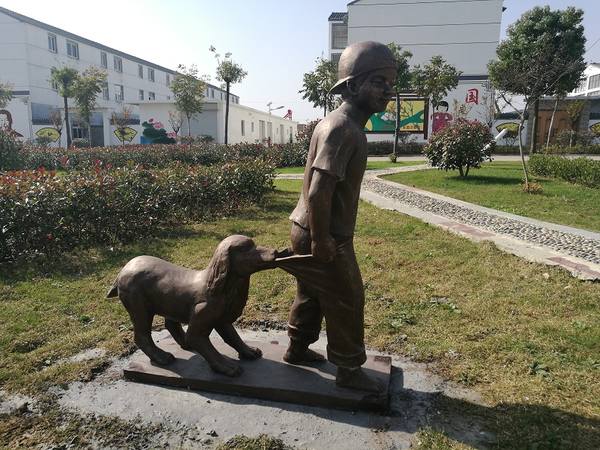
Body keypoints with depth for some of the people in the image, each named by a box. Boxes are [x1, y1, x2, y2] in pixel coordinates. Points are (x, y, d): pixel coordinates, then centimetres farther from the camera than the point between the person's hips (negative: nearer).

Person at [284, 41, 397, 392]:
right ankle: (349, 369, 22)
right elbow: (318, 193, -27)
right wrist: (321, 241, -21)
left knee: (312, 294, 22)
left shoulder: (344, 124, 11)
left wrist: (319, 237, 18)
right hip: (324, 236, -10)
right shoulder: (342, 129, -22)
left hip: (311, 231, 10)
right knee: (347, 301, 5)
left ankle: (298, 349, 40)